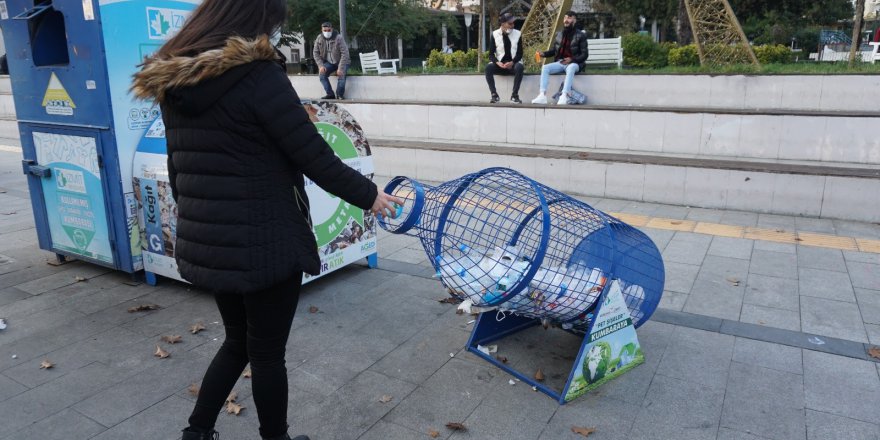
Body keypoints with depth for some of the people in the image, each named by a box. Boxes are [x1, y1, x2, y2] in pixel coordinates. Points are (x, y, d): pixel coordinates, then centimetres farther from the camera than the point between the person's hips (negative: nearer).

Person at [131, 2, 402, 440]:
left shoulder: (172, 85, 7)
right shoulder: (258, 75, -16)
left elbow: (178, 170, 13)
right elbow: (314, 157, -15)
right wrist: (367, 194, -1)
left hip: (204, 244, 7)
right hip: (264, 244, -7)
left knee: (237, 341, 25)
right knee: (267, 352, 11)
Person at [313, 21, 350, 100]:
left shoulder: (338, 38, -20)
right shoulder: (319, 38, -6)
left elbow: (344, 53, -23)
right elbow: (315, 53, 0)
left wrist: (340, 68, -31)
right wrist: (321, 66, -14)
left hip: (341, 62, -4)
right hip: (329, 62, 4)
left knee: (341, 74, -30)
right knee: (321, 74, -20)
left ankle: (340, 94, -9)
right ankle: (330, 94, -9)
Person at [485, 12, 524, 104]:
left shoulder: (517, 34, 3)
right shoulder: (495, 34, 2)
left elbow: (520, 53, 1)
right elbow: (491, 54, 0)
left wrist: (512, 62, -19)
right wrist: (497, 62, -22)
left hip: (513, 64, -1)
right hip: (500, 64, 1)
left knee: (519, 67, -36)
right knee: (488, 67, -31)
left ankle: (514, 95, -29)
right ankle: (494, 95, -25)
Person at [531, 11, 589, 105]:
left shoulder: (580, 35, 0)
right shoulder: (559, 34, 15)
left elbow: (585, 54, -3)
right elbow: (554, 50, 21)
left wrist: (572, 59, -18)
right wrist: (544, 54, 2)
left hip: (574, 63, -5)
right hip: (560, 62, 5)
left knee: (570, 68, -40)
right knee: (545, 68, -22)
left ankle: (564, 96, -51)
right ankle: (542, 95, -34)